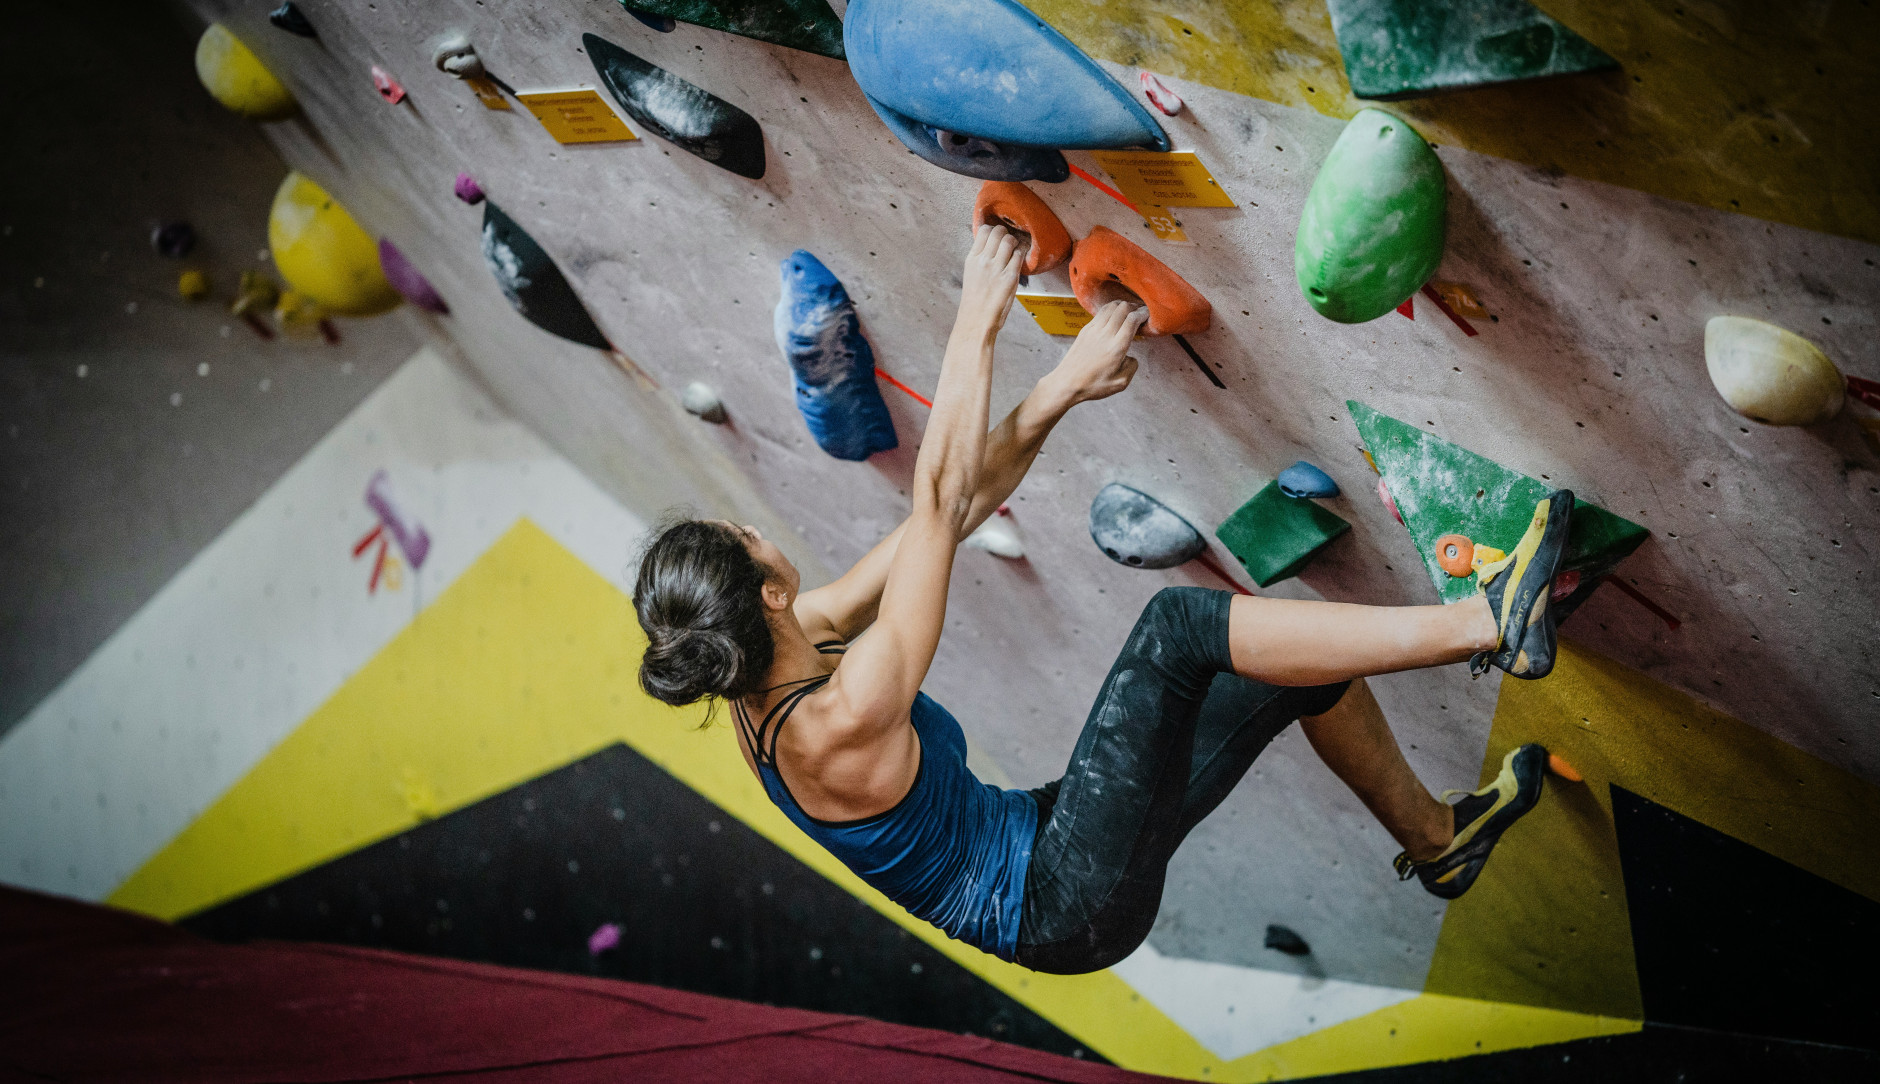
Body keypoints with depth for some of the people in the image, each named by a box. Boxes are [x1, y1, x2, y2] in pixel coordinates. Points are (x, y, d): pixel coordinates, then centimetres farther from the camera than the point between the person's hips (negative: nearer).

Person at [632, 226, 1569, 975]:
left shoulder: (771, 667, -2)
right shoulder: (840, 721, -28)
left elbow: (954, 512, -2)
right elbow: (938, 507, -29)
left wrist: (1058, 394, -7)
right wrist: (976, 328, -23)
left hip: (1039, 846, 9)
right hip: (1069, 906, -9)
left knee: (1305, 659, 7)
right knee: (1176, 624, -24)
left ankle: (1435, 837, 29)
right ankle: (1484, 623, -15)